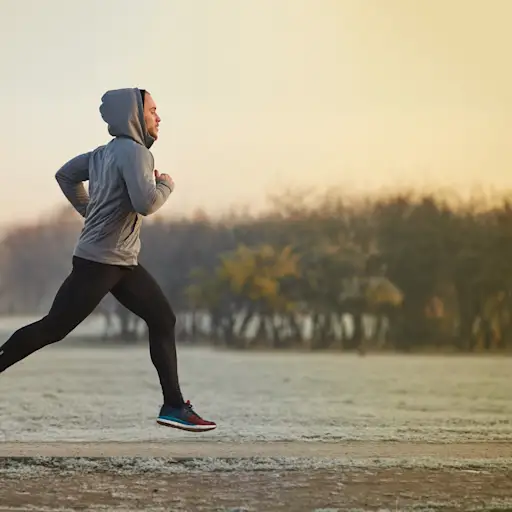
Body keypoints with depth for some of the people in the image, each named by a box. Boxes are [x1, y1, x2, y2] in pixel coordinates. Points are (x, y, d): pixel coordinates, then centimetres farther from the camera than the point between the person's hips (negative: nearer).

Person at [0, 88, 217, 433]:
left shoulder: (106, 152, 12)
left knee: (163, 319, 4)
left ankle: (174, 407, 3)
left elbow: (65, 176, 23)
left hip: (125, 262, 10)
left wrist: (90, 212, 23)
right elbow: (146, 203, -27)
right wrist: (167, 185, -8)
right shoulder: (134, 151, -15)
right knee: (53, 328, -4)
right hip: (99, 261, -10)